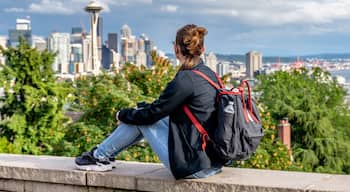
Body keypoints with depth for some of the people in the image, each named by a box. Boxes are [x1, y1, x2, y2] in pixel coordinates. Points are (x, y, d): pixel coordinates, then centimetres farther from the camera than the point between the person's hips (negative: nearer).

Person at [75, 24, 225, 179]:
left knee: (141, 118, 5)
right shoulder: (210, 75, 7)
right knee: (141, 115, 16)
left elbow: (152, 113, -9)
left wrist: (123, 114, 8)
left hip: (193, 166, -8)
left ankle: (99, 156, 21)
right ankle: (103, 154, 29)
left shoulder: (185, 80, -19)